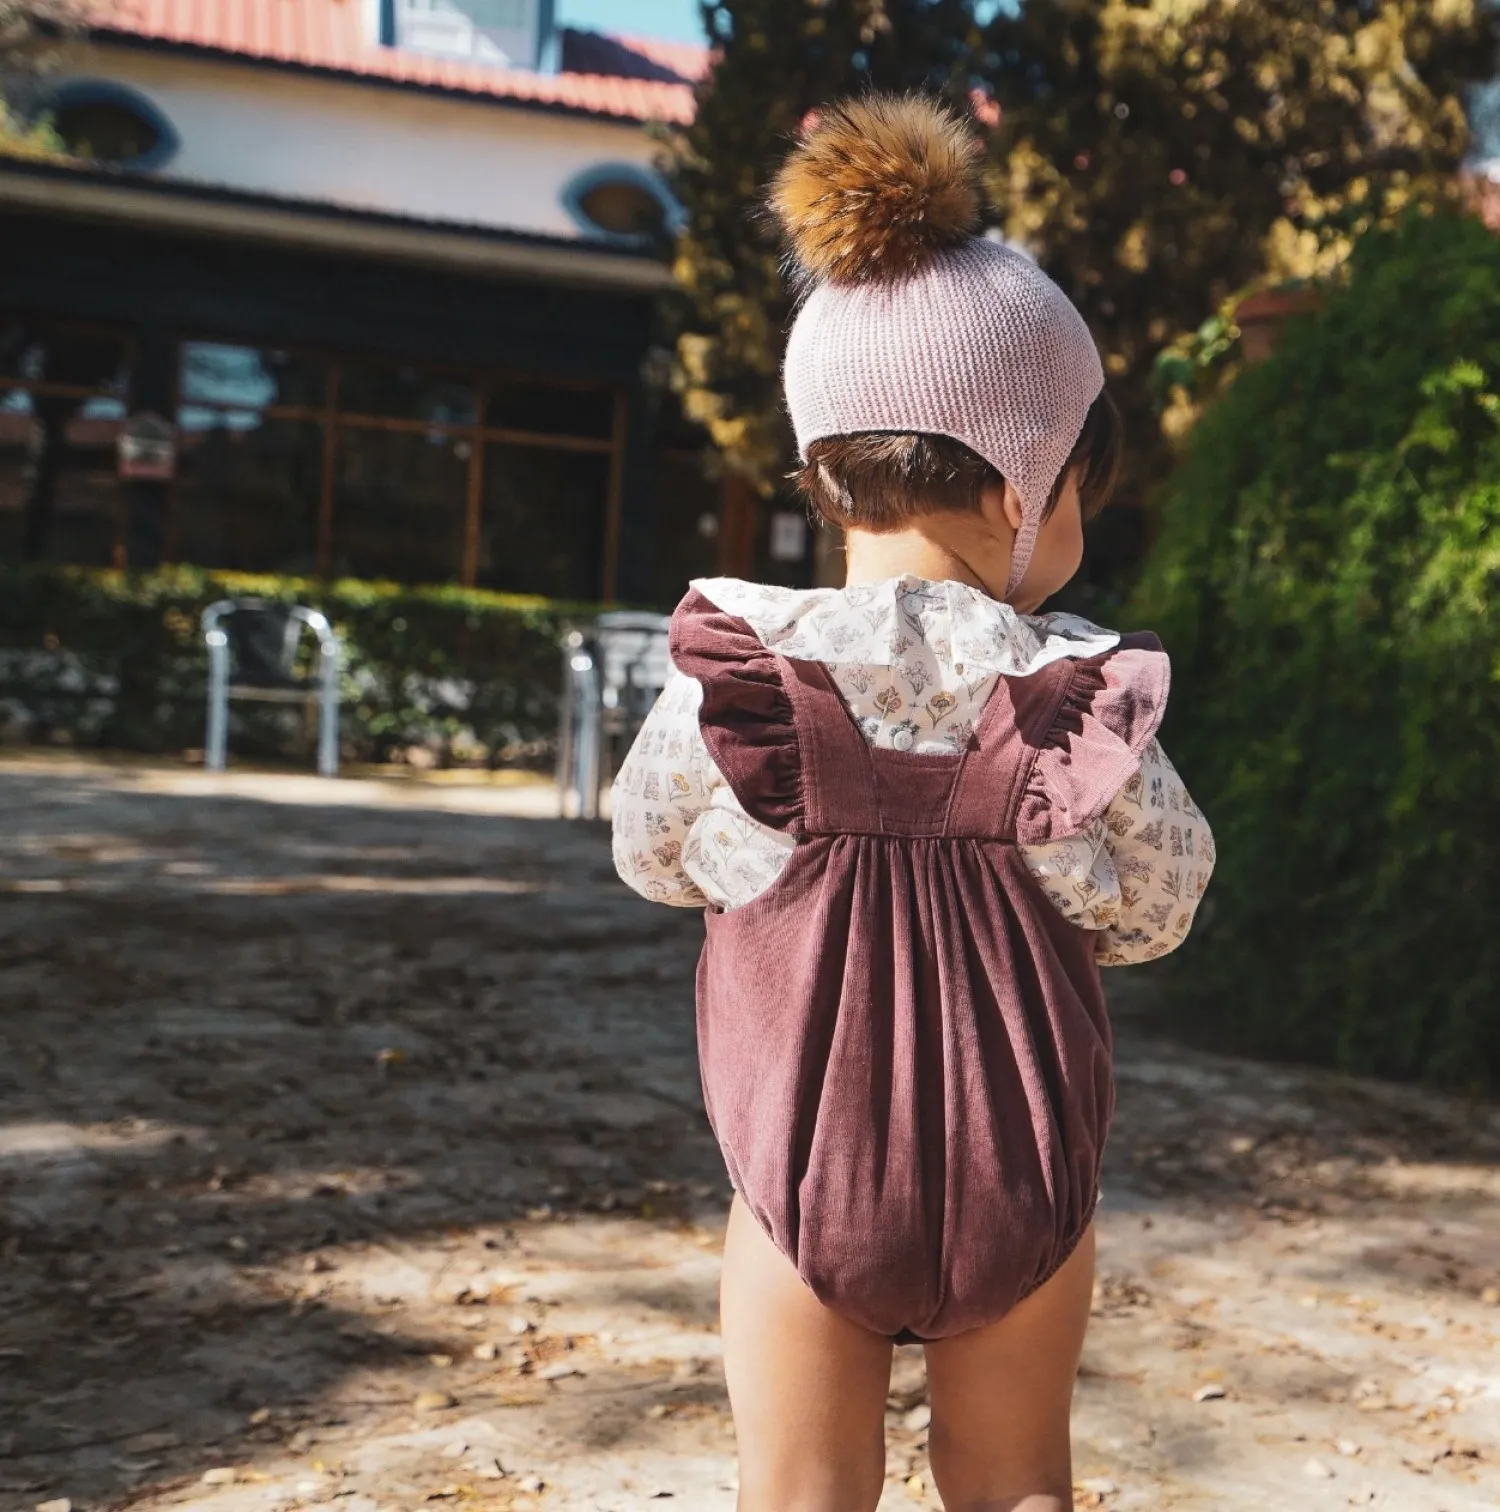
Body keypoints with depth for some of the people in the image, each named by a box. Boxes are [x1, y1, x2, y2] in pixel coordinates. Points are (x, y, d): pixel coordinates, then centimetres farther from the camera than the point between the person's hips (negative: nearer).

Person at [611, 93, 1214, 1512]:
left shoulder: (728, 677, -14)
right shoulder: (1079, 698, -15)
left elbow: (653, 854, 4)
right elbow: (1152, 909, -1)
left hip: (800, 1167, 0)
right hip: (1021, 1179, 1)